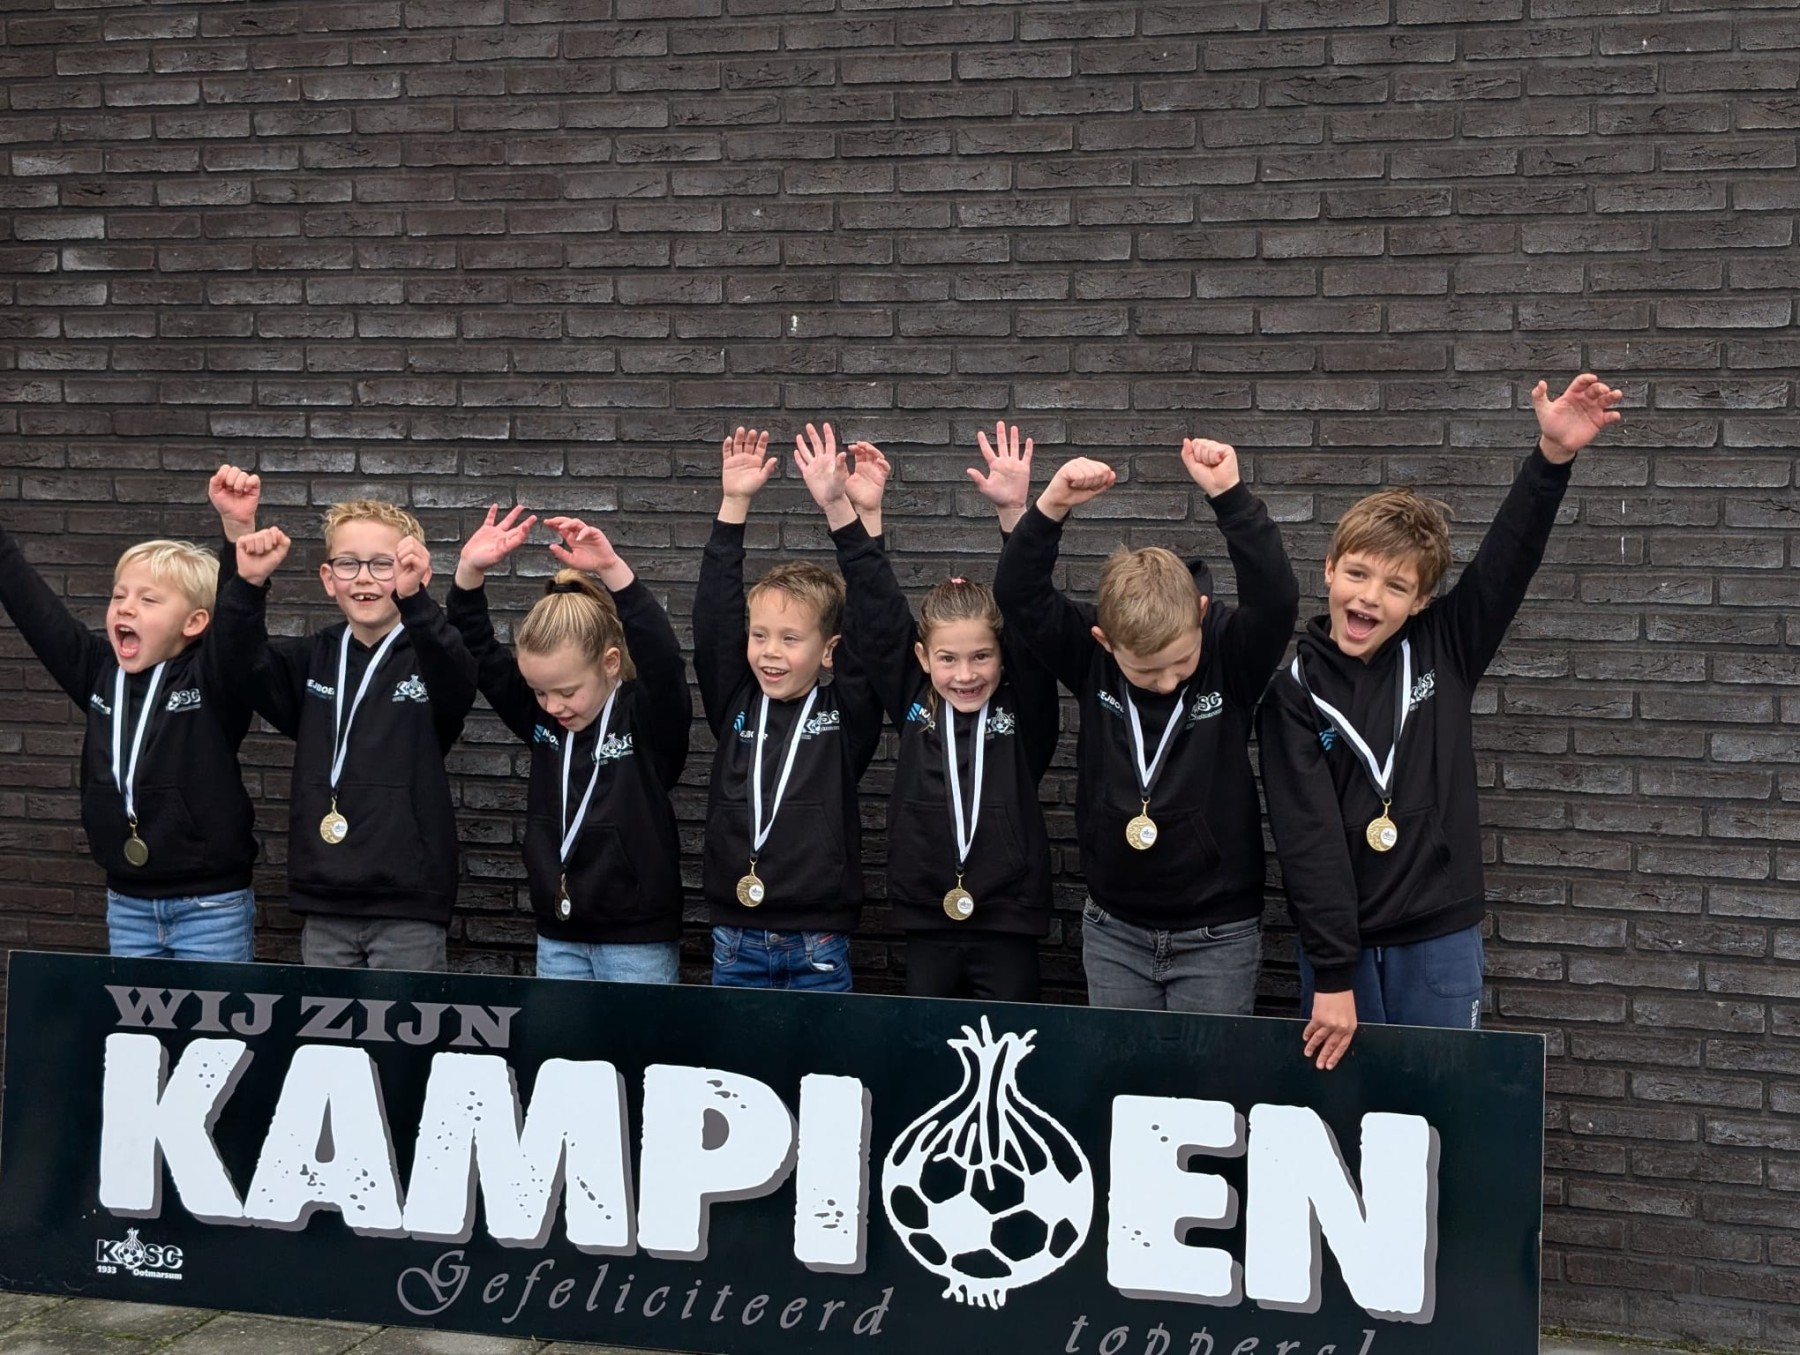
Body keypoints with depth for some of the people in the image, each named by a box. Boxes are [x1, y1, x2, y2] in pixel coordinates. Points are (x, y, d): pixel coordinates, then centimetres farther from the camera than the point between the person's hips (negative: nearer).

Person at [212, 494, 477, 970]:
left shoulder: (429, 657, -4)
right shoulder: (313, 659, 8)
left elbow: (456, 680, -26)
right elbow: (244, 662, -6)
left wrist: (414, 599, -43)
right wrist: (249, 585, -24)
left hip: (407, 905, -4)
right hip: (323, 904, 4)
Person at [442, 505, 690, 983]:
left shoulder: (649, 717, -12)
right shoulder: (538, 716, 3)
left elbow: (662, 658, -29)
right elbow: (476, 653, 2)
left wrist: (614, 570, -38)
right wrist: (470, 573, -12)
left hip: (638, 941, -5)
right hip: (557, 938, 5)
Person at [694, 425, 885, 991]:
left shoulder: (847, 711, -3)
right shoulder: (734, 702, 3)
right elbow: (715, 612, -3)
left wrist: (857, 516, -19)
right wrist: (734, 505, -10)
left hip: (819, 948, -2)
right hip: (735, 943, 2)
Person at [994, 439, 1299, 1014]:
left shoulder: (1233, 655, -13)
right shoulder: (1089, 656, -7)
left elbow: (1276, 598, -29)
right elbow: (1019, 595, -15)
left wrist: (1230, 495, -36)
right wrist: (1051, 508, -28)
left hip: (1218, 934, -2)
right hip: (1113, 930, 3)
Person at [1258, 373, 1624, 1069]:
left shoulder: (1443, 649, 1)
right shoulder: (1293, 687, -6)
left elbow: (1509, 557, -10)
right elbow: (1307, 837, -11)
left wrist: (1553, 456, -25)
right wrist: (1333, 973, -14)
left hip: (1441, 937, 1)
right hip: (1338, 940, -1)